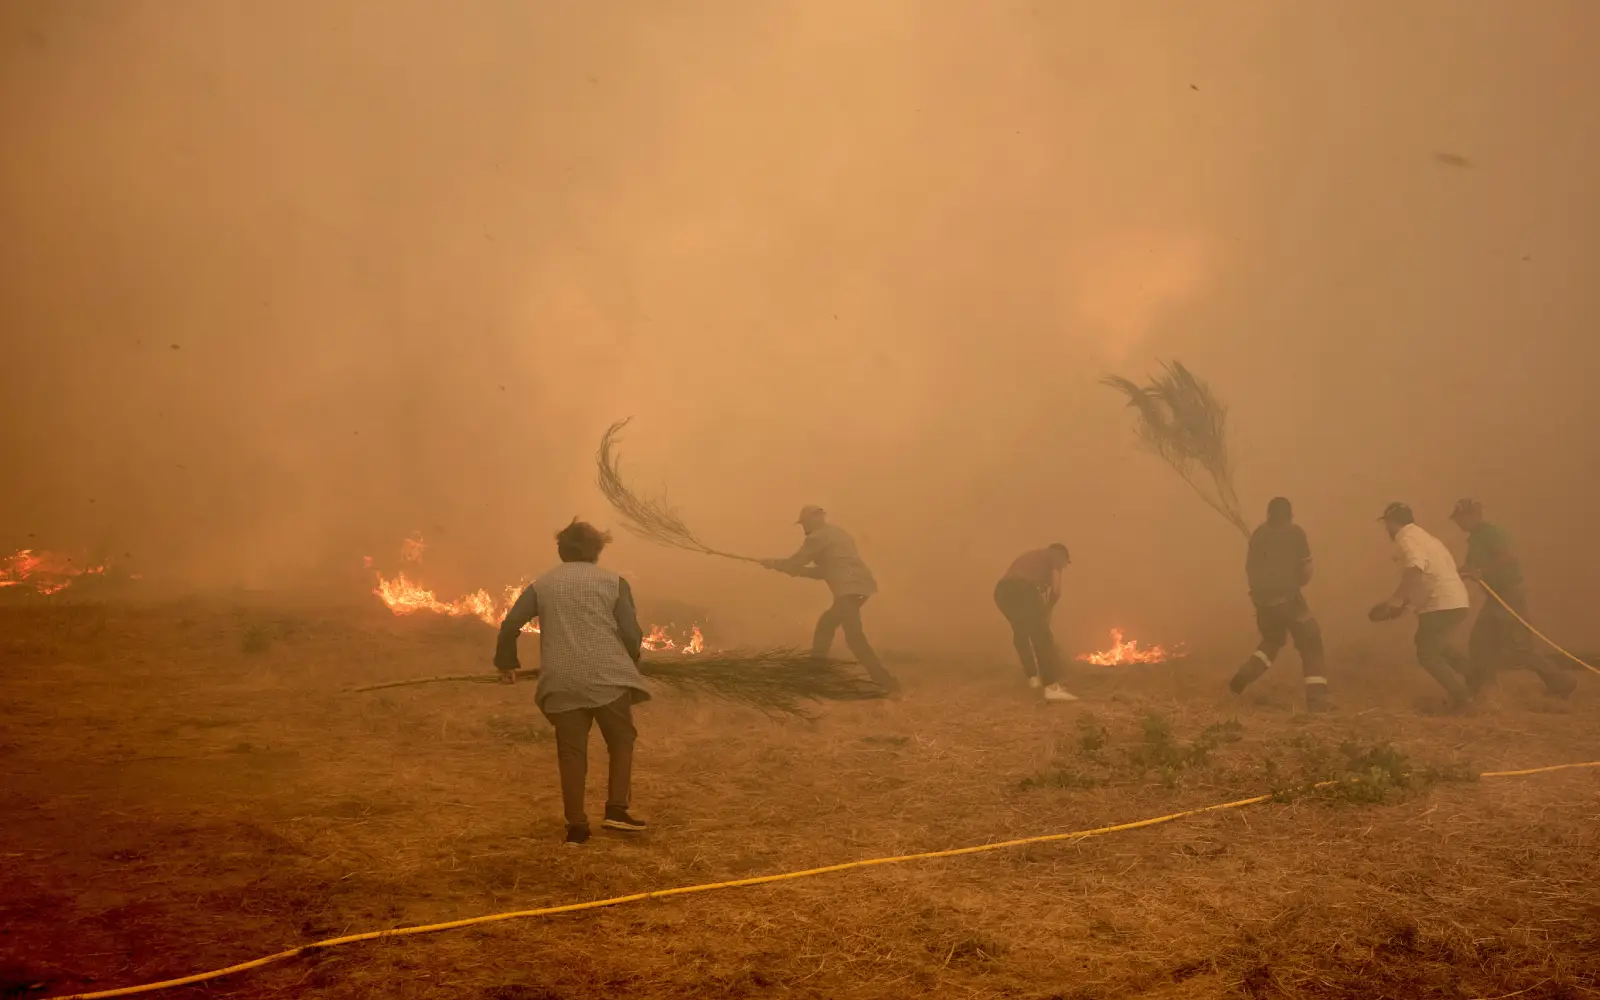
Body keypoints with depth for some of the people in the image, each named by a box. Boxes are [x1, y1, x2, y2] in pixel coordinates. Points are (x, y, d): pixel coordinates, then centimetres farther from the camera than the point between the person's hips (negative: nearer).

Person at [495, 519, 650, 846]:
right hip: (608, 676, -2)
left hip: (561, 683, 2)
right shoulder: (613, 582, 6)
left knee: (571, 752, 9)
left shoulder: (542, 584, 12)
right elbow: (631, 633, 0)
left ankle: (576, 826, 10)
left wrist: (506, 662, 19)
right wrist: (628, 667, 18)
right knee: (621, 740, 15)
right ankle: (616, 809, 8)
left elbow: (510, 624, 5)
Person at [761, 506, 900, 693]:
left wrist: (773, 563, 20)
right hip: (859, 586, 10)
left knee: (853, 636, -15)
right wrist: (799, 570, 27)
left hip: (850, 589, -10)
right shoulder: (837, 533, 28)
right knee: (826, 623, 23)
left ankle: (885, 681, -22)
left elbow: (795, 562, 3)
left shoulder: (817, 537, -1)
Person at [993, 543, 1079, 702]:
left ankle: (1033, 677, 33)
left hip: (1002, 590, 7)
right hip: (1023, 589, -7)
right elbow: (1055, 591, 8)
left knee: (1021, 632, 27)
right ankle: (1052, 687, -12)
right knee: (1042, 638, -3)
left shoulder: (1031, 557, 42)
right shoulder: (1056, 556, 22)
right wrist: (1047, 610, 26)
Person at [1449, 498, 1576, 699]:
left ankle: (1559, 682, 2)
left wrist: (1482, 571, -23)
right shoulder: (1475, 539, 16)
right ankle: (1473, 692, 11)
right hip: (1496, 596, 10)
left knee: (1518, 646, -8)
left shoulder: (1491, 532, -13)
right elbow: (1473, 567, 18)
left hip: (1510, 593, -10)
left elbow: (1510, 556, -26)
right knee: (1480, 643, 7)